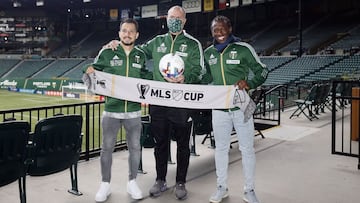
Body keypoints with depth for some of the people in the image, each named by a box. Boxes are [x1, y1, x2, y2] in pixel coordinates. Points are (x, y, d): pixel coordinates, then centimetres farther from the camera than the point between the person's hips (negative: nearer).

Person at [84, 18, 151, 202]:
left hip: (134, 111, 2)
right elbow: (94, 70, 5)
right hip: (111, 109, -1)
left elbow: (147, 79, 13)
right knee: (107, 148, 6)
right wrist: (90, 73, -16)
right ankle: (105, 184, 22)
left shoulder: (141, 56, 7)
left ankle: (132, 182, 26)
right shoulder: (107, 52, 0)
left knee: (135, 147, 9)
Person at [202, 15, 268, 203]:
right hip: (219, 108, 3)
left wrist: (249, 83, -19)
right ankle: (221, 187, 27)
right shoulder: (208, 53, 6)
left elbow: (262, 71, 0)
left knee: (247, 149, 7)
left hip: (241, 106, -3)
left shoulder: (243, 48, -5)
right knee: (220, 148, 12)